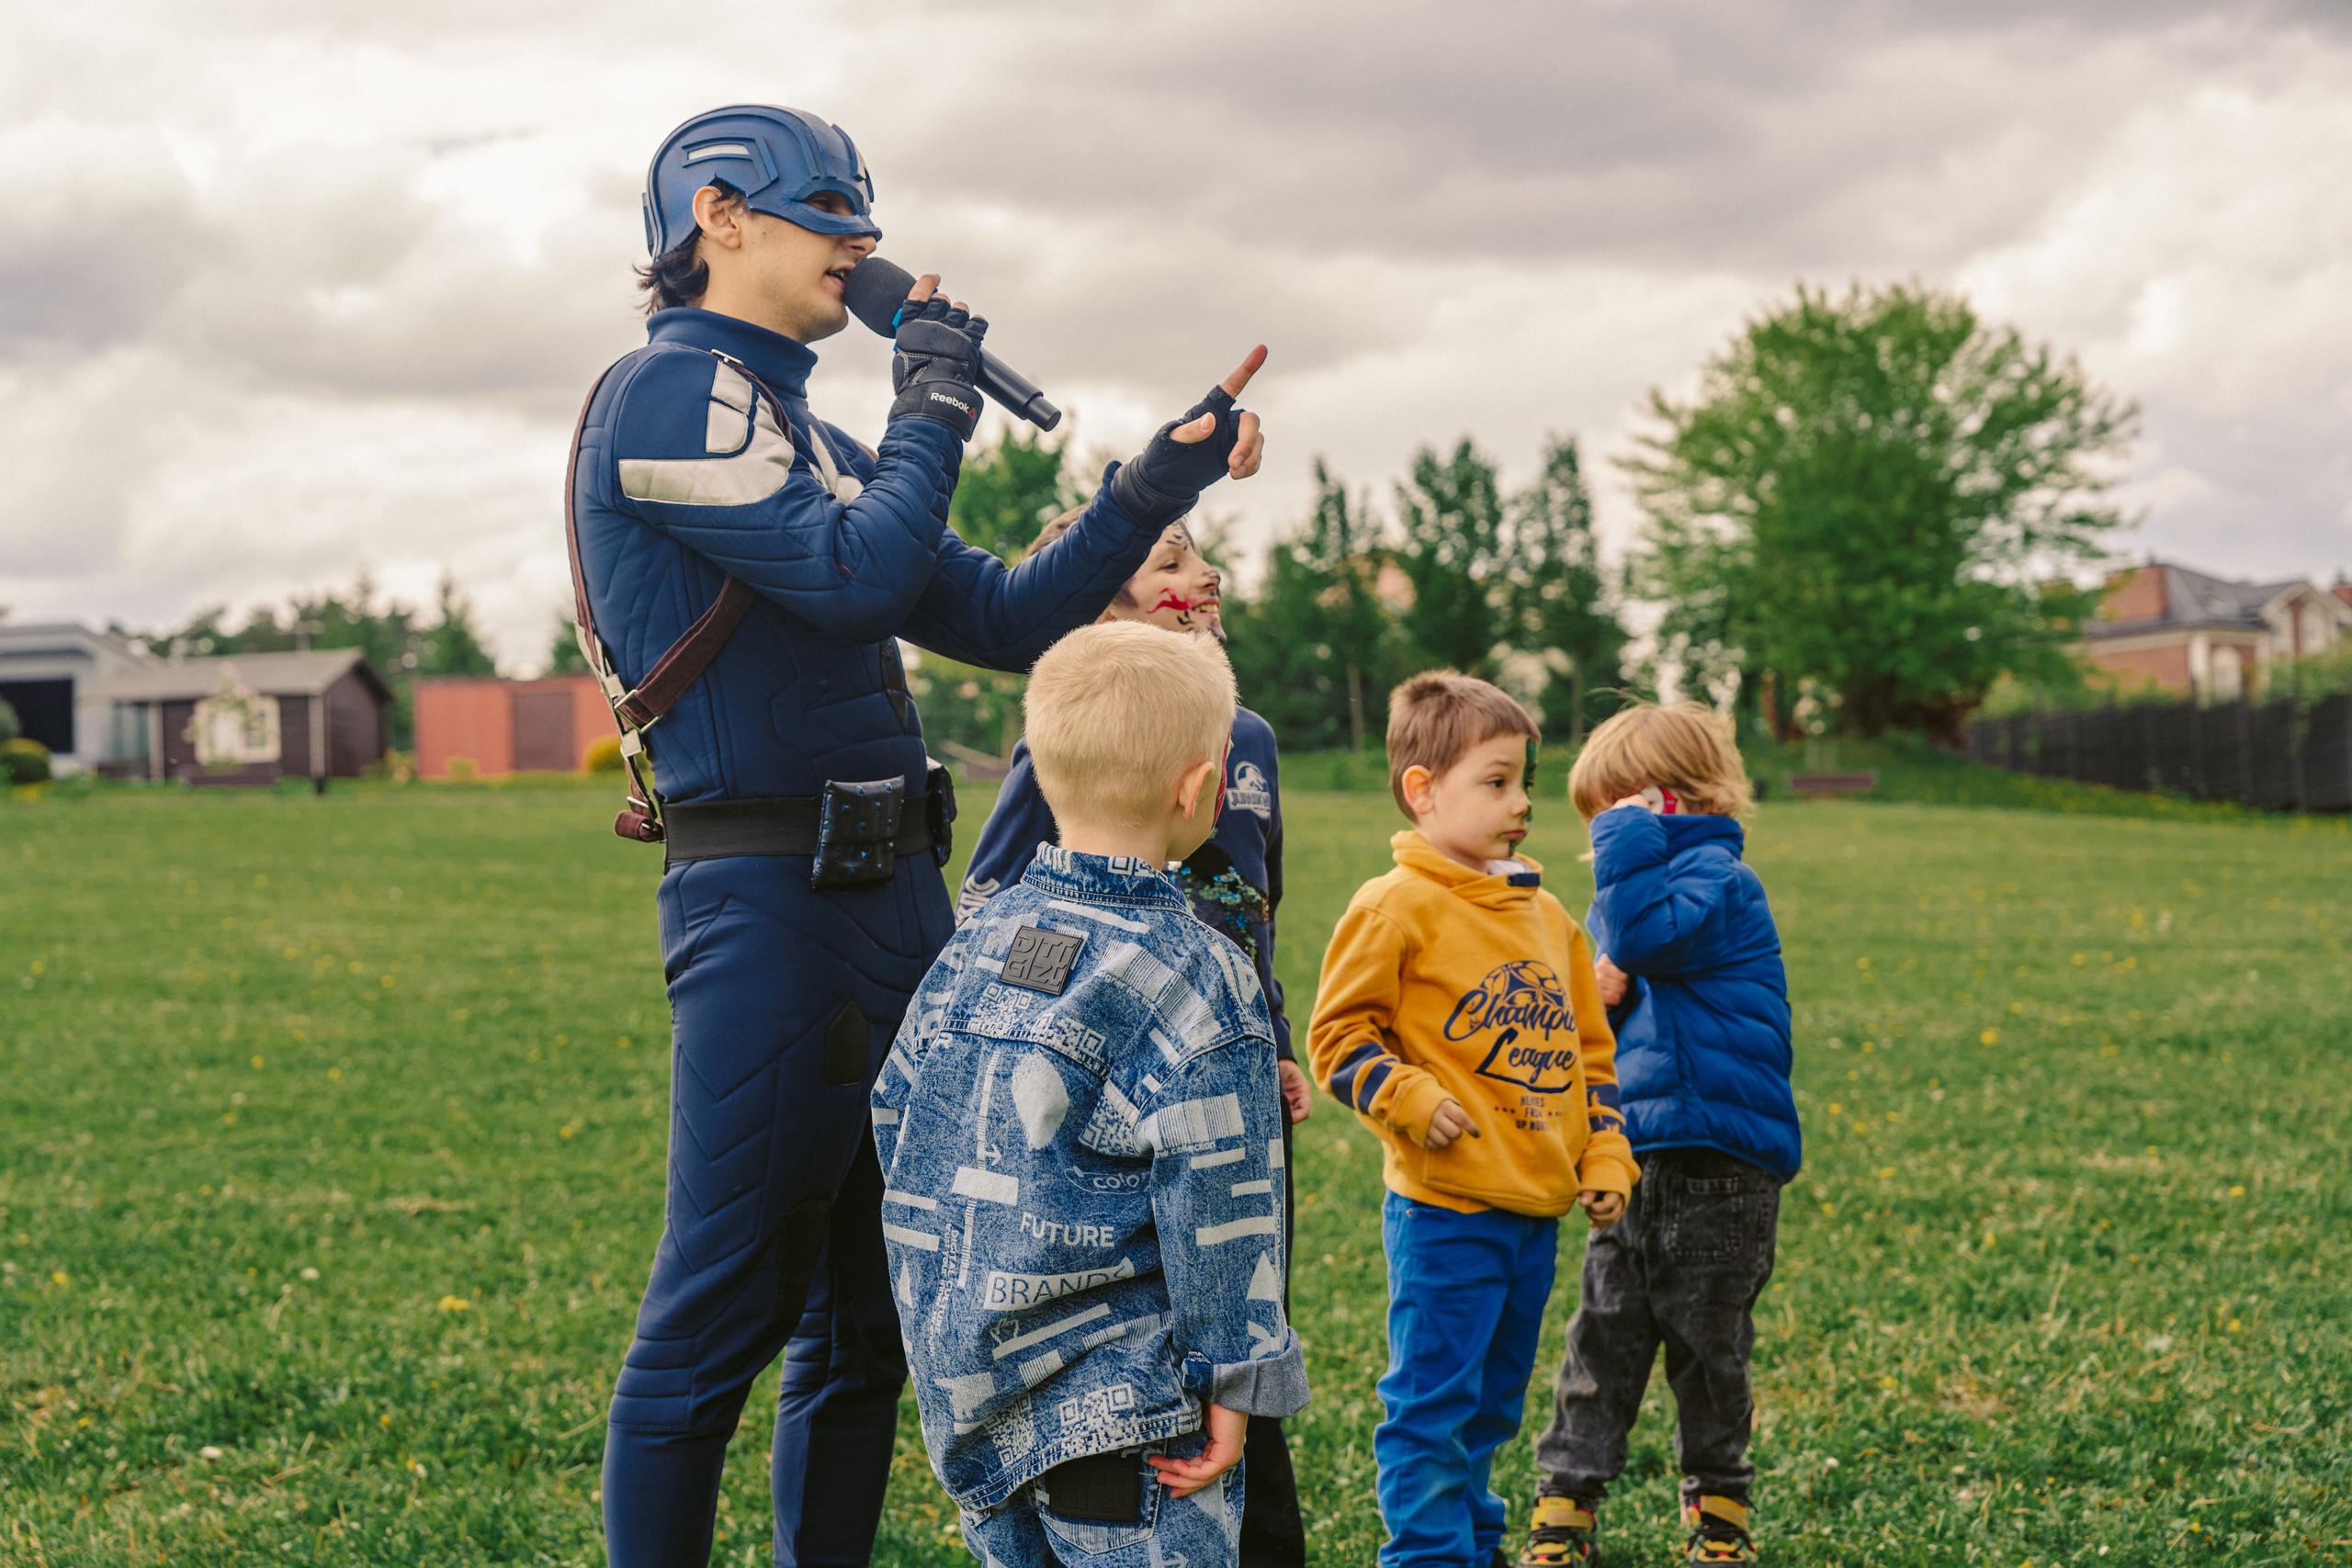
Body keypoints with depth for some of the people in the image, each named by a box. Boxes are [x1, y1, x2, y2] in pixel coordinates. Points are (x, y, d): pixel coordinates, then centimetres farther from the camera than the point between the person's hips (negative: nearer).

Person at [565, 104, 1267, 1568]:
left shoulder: (810, 434, 21)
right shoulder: (669, 391, -7)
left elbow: (1006, 619, 19)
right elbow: (856, 572, -18)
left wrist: (1158, 482, 11)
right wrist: (937, 405, -3)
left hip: (896, 898, 9)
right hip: (768, 905, -9)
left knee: (864, 1312, 13)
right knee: (721, 1311, -5)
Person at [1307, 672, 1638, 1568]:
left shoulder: (1547, 917, 12)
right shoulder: (1396, 906, -9)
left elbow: (1590, 1051, 19)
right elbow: (1338, 1033, -8)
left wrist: (1606, 1159, 11)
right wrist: (1409, 1099, -20)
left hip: (1537, 1208, 7)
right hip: (1445, 1210, -7)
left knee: (1491, 1402, 18)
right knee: (1432, 1402, -2)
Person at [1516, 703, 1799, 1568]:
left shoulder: (1717, 878, -12)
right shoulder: (1628, 889, 16)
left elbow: (1646, 936, -29)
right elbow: (1614, 974, 21)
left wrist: (1628, 841, -19)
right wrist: (1595, 998, -2)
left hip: (1719, 1164, -7)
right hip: (1636, 1156, 8)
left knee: (1707, 1345, 5)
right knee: (1603, 1335, 6)